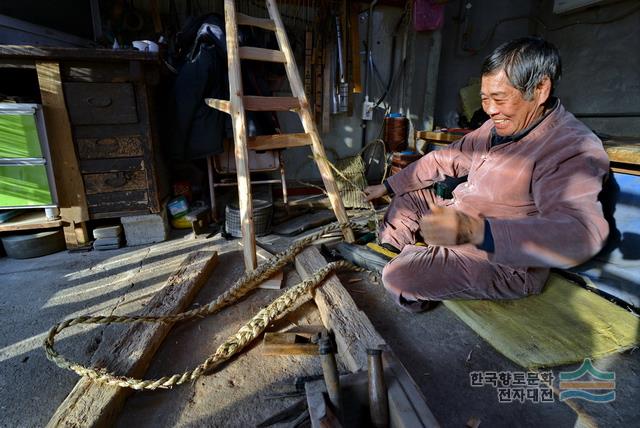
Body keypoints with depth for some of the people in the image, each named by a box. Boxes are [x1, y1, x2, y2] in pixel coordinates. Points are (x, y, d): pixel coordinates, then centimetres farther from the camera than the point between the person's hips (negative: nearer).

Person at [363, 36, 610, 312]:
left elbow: (580, 233, -40)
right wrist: (387, 187, 10)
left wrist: (475, 230, -55)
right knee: (406, 198, 13)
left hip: (505, 263, -8)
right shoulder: (499, 127, 3)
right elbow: (443, 161, 9)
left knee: (399, 277, -23)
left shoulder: (573, 147, -25)